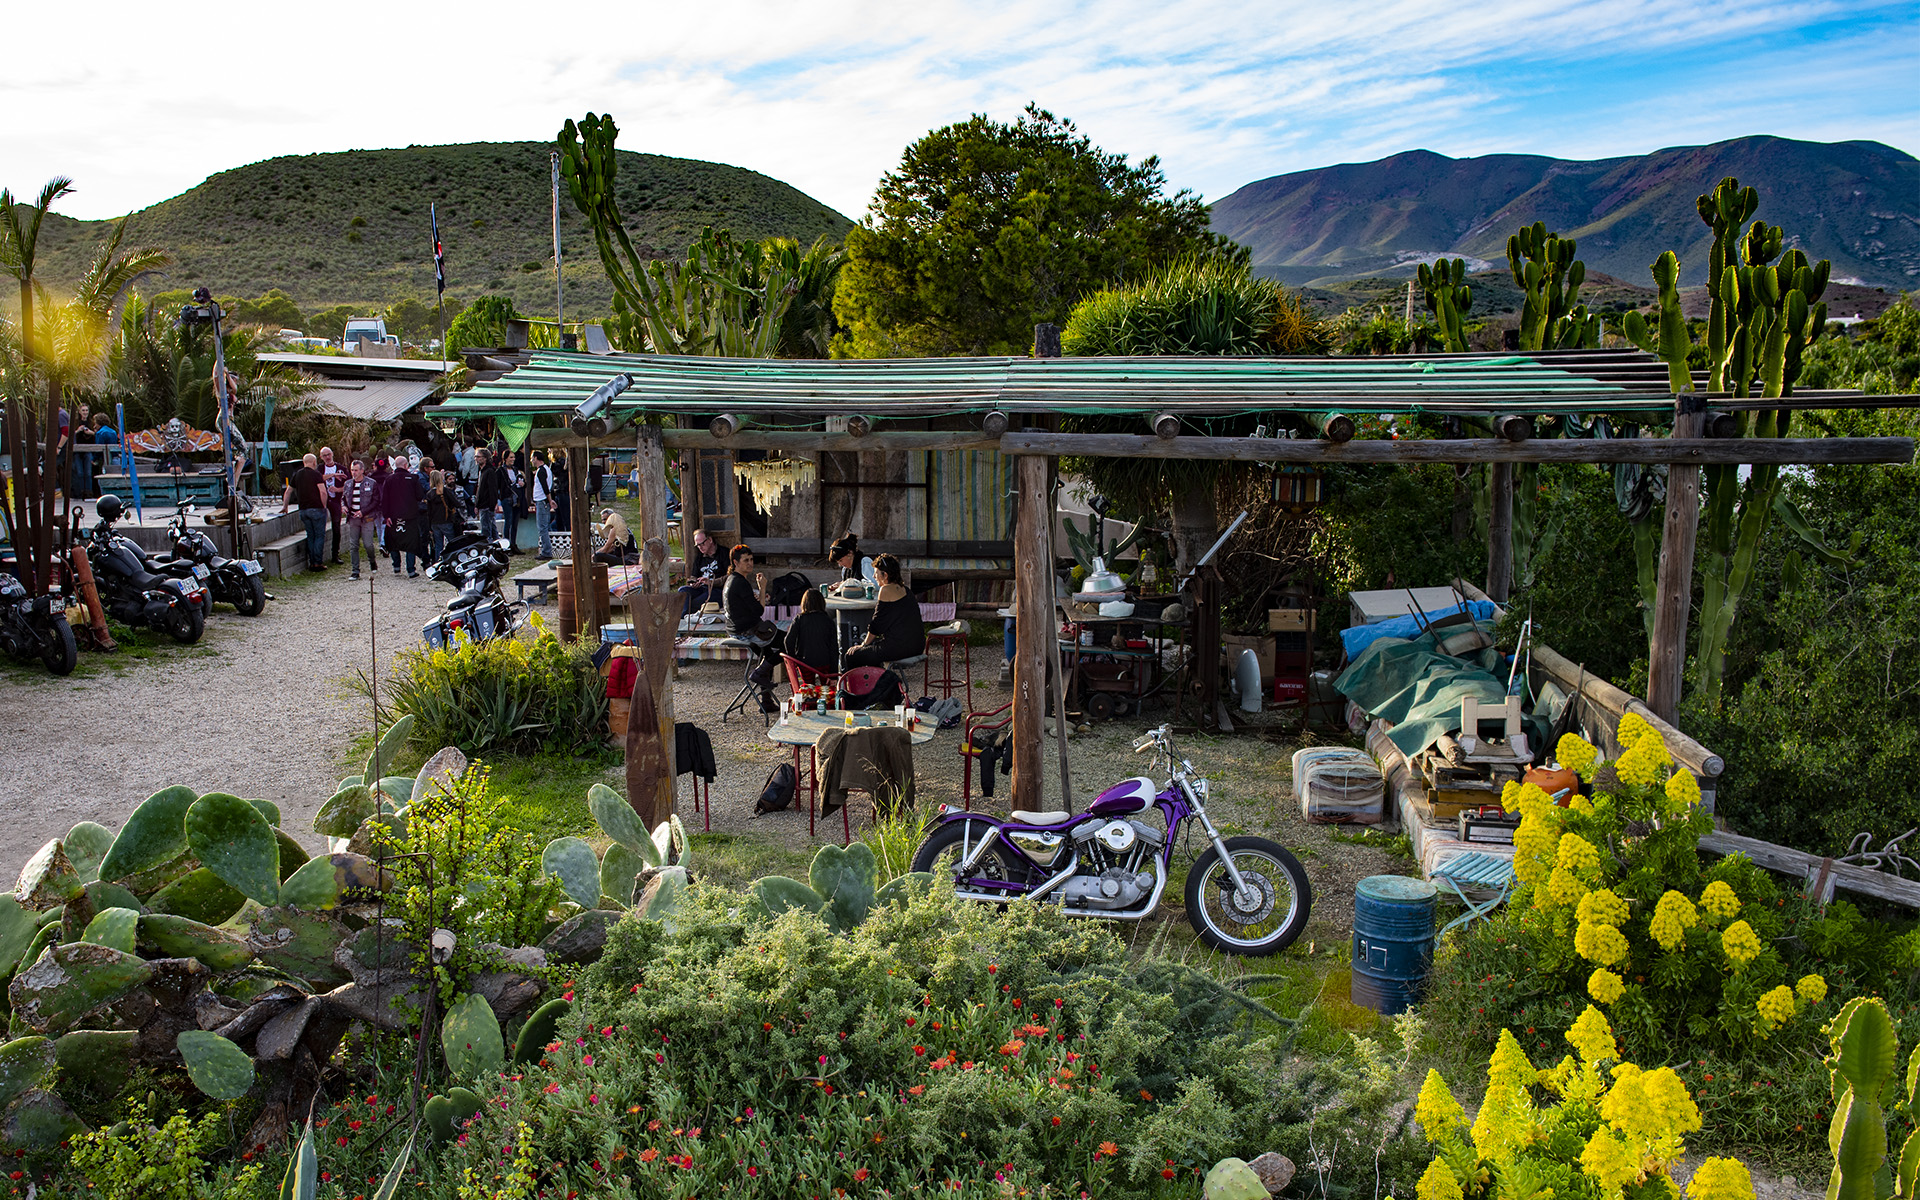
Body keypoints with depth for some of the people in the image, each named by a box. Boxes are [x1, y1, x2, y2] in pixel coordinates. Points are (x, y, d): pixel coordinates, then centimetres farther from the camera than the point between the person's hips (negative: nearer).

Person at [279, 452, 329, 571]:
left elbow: (289, 491, 20)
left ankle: (311, 563, 11)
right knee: (319, 536, -1)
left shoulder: (297, 475, 12)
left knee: (310, 536, 12)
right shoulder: (316, 474, -7)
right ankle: (318, 563, -4)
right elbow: (323, 491, -17)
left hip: (303, 510, 6)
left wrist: (285, 506, 31)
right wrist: (324, 506, -4)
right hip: (317, 509, -6)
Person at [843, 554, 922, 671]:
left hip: (898, 647, -9)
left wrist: (865, 644, 6)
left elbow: (878, 624, -8)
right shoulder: (905, 590, 14)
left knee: (851, 656, 4)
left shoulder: (886, 590, -12)